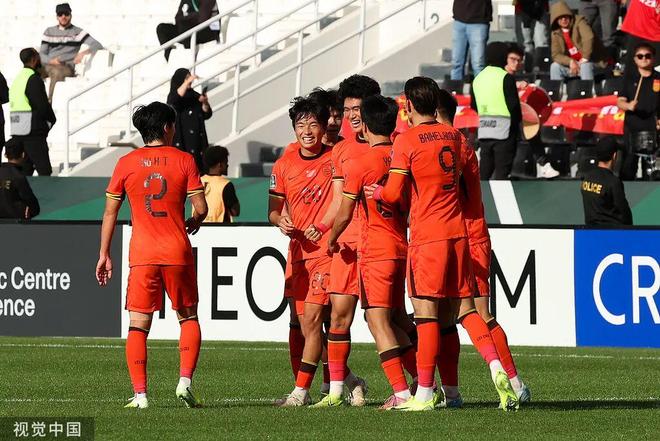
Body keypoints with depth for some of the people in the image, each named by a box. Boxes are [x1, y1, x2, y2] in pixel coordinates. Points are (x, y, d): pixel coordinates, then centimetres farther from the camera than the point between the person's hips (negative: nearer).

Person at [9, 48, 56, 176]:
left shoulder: (18, 78, 15)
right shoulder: (33, 79, -13)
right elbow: (42, 105, -17)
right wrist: (52, 119, 3)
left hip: (17, 132, 9)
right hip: (33, 132, -9)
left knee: (26, 170, 10)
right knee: (44, 170, -9)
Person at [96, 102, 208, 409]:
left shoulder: (126, 164, 4)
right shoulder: (184, 161, 0)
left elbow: (110, 213, 5)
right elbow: (201, 208, -3)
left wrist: (104, 254, 12)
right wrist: (194, 222, 20)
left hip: (142, 255, 0)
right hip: (178, 253, 0)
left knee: (138, 325, 1)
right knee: (188, 319, 15)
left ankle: (140, 394, -7)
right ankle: (185, 381, -1)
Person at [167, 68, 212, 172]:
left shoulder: (195, 96, 14)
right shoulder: (172, 96, -1)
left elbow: (207, 115, 11)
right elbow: (176, 98, -26)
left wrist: (204, 103, -9)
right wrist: (187, 82, -34)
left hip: (197, 139, 5)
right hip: (180, 139, -5)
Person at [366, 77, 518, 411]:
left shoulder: (406, 141, -8)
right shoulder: (455, 137, 12)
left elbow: (394, 194, -11)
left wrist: (376, 192, 11)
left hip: (427, 235, -6)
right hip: (457, 230, 6)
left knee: (426, 311, -4)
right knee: (464, 306, 11)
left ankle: (424, 394, -3)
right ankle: (495, 366, -7)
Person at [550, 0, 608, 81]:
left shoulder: (579, 22, -9)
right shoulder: (555, 34, 3)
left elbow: (588, 38, -25)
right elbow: (556, 55, -6)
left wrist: (584, 59, -28)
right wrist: (570, 62, -24)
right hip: (572, 66, 4)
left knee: (585, 66, -36)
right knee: (555, 67, -18)